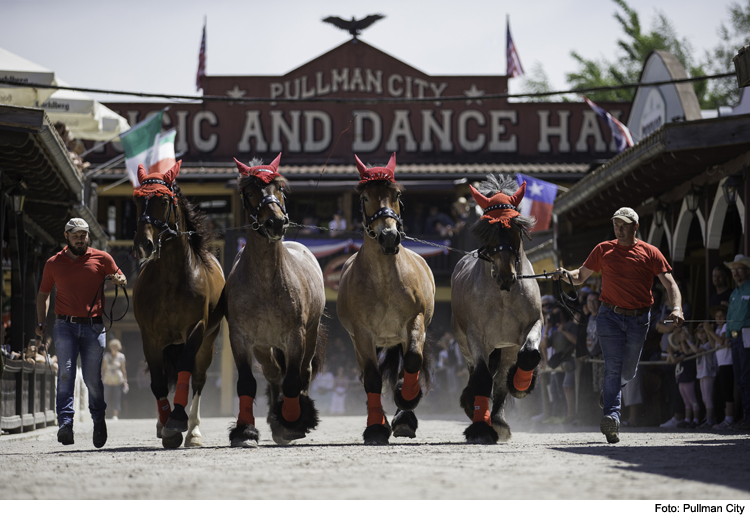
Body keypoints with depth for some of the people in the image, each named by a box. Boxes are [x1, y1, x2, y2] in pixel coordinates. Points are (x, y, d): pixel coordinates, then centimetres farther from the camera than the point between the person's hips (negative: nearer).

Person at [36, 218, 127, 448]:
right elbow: (43, 294, 20)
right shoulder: (54, 264, 11)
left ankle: (99, 420, 24)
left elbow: (121, 280, 19)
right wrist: (41, 322, 8)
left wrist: (117, 281, -6)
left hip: (93, 327, 0)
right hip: (65, 327, 1)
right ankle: (65, 423, -21)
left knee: (92, 377, 1)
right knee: (66, 373, -14)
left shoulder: (102, 259, 7)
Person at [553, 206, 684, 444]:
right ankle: (612, 415, -21)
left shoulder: (650, 253, 2)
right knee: (613, 366, -15)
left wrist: (677, 309, -20)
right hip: (610, 316, -1)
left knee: (628, 371, 12)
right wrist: (565, 274, -9)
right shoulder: (603, 250, 7)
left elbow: (670, 284, -3)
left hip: (638, 319, 1)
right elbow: (580, 277, 14)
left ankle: (609, 391, 44)